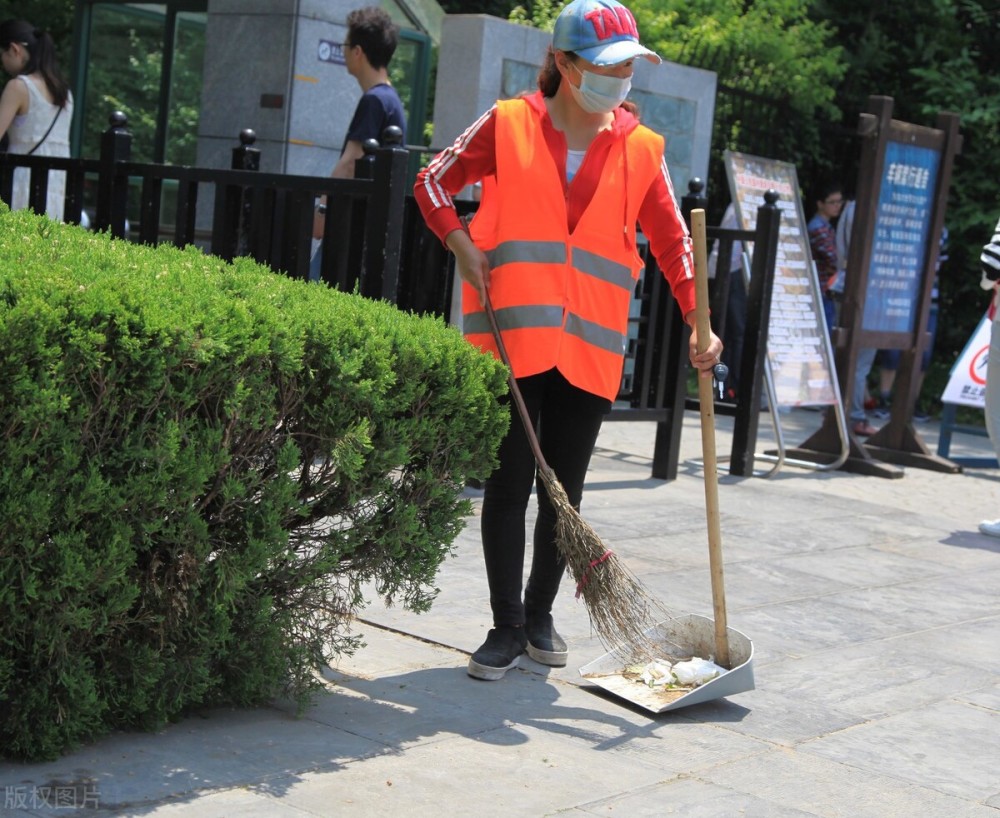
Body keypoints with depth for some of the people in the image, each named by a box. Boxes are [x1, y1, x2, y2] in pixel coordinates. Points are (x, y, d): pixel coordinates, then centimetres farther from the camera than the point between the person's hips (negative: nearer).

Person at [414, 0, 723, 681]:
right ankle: (507, 628, 13)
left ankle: (540, 614, 28)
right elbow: (434, 183, 9)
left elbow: (672, 239, 5)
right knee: (508, 485, 0)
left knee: (564, 491, 9)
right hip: (510, 338, -2)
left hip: (590, 347, 2)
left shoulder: (642, 148, 5)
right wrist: (465, 248, -6)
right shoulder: (509, 126, -1)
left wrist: (699, 323, -6)